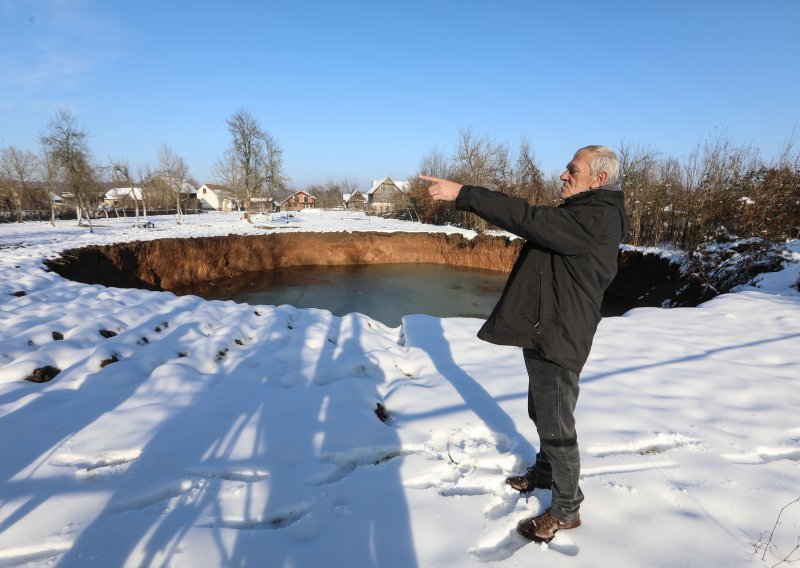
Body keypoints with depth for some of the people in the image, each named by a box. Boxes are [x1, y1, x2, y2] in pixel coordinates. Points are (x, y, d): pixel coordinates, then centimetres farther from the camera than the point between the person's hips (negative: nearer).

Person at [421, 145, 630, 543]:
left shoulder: (596, 220, -24)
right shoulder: (586, 212, 12)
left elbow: (530, 219, -32)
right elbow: (538, 223, 14)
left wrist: (462, 194, -31)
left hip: (560, 339, -11)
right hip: (543, 332, 11)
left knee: (556, 425, 4)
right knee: (541, 413, 25)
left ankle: (566, 510, 23)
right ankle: (545, 471, 48)